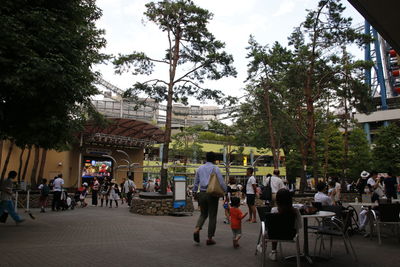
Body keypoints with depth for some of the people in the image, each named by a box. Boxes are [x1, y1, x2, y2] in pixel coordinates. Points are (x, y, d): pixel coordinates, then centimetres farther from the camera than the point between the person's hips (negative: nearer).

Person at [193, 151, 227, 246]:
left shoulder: (200, 168, 10)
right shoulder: (215, 168, -5)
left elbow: (196, 182, 15)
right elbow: (221, 182, -9)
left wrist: (194, 192, 24)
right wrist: (225, 191, 3)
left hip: (202, 193, 4)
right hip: (212, 194, -4)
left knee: (203, 214, 18)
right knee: (212, 216, 6)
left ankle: (197, 229, -6)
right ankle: (209, 238, 9)